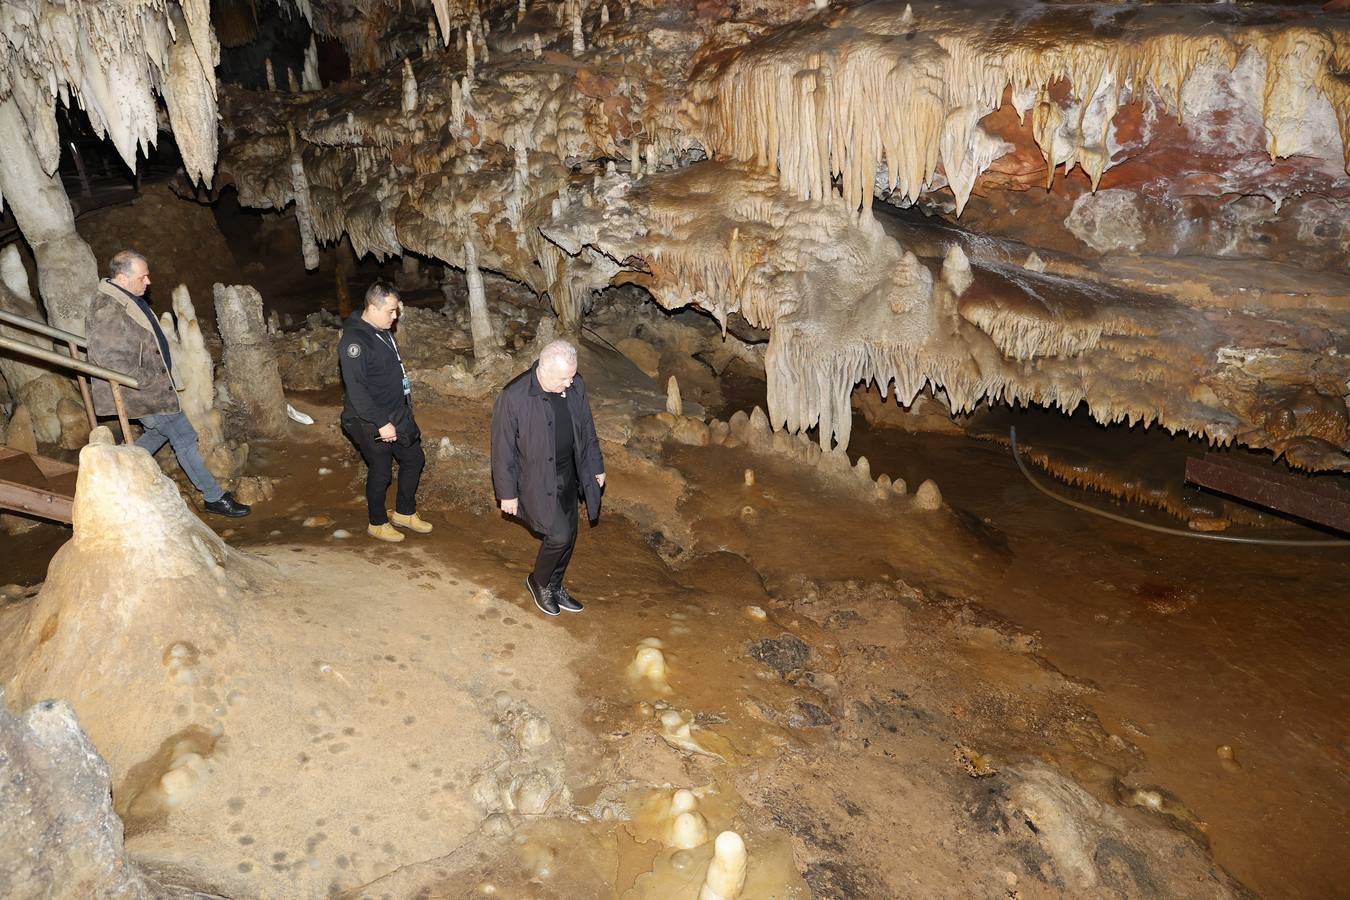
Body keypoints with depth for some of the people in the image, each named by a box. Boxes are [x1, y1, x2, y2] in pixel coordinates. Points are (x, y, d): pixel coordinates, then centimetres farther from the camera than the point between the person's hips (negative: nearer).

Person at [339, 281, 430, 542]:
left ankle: (404, 513, 35)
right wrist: (381, 423, -26)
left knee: (414, 459, 17)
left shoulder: (383, 331, 5)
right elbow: (356, 389, -27)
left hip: (398, 414, 9)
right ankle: (377, 523, 27)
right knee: (380, 472, 6)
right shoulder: (354, 340, -24)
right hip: (372, 423, -9)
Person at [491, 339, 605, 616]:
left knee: (568, 535, 13)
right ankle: (538, 581, 19)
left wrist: (596, 467, 14)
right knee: (559, 535, -10)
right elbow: (503, 449, -15)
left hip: (567, 476, 6)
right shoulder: (514, 397, -24)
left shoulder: (575, 386, -7)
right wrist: (507, 493, -11)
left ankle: (554, 586, 37)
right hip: (536, 480, -6)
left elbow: (586, 430, 8)